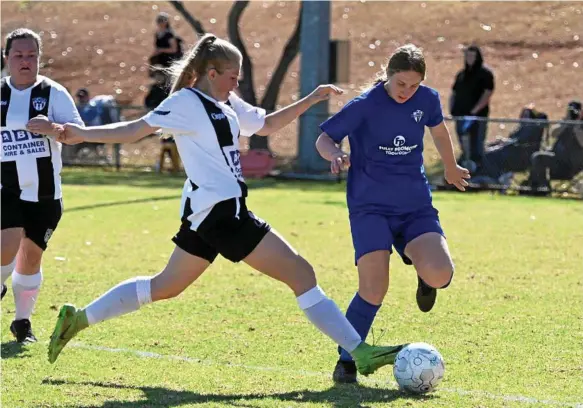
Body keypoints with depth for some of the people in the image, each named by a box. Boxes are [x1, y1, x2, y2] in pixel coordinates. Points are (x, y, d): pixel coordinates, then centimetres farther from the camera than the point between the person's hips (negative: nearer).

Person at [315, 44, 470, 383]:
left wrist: (452, 169, 36)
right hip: (371, 208, -3)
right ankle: (347, 361, 2)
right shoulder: (365, 105, -12)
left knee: (439, 275, -21)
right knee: (374, 290, -19)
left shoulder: (427, 99, -1)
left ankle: (420, 265, 18)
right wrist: (335, 155, -28)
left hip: (416, 206, 3)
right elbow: (324, 138, -5)